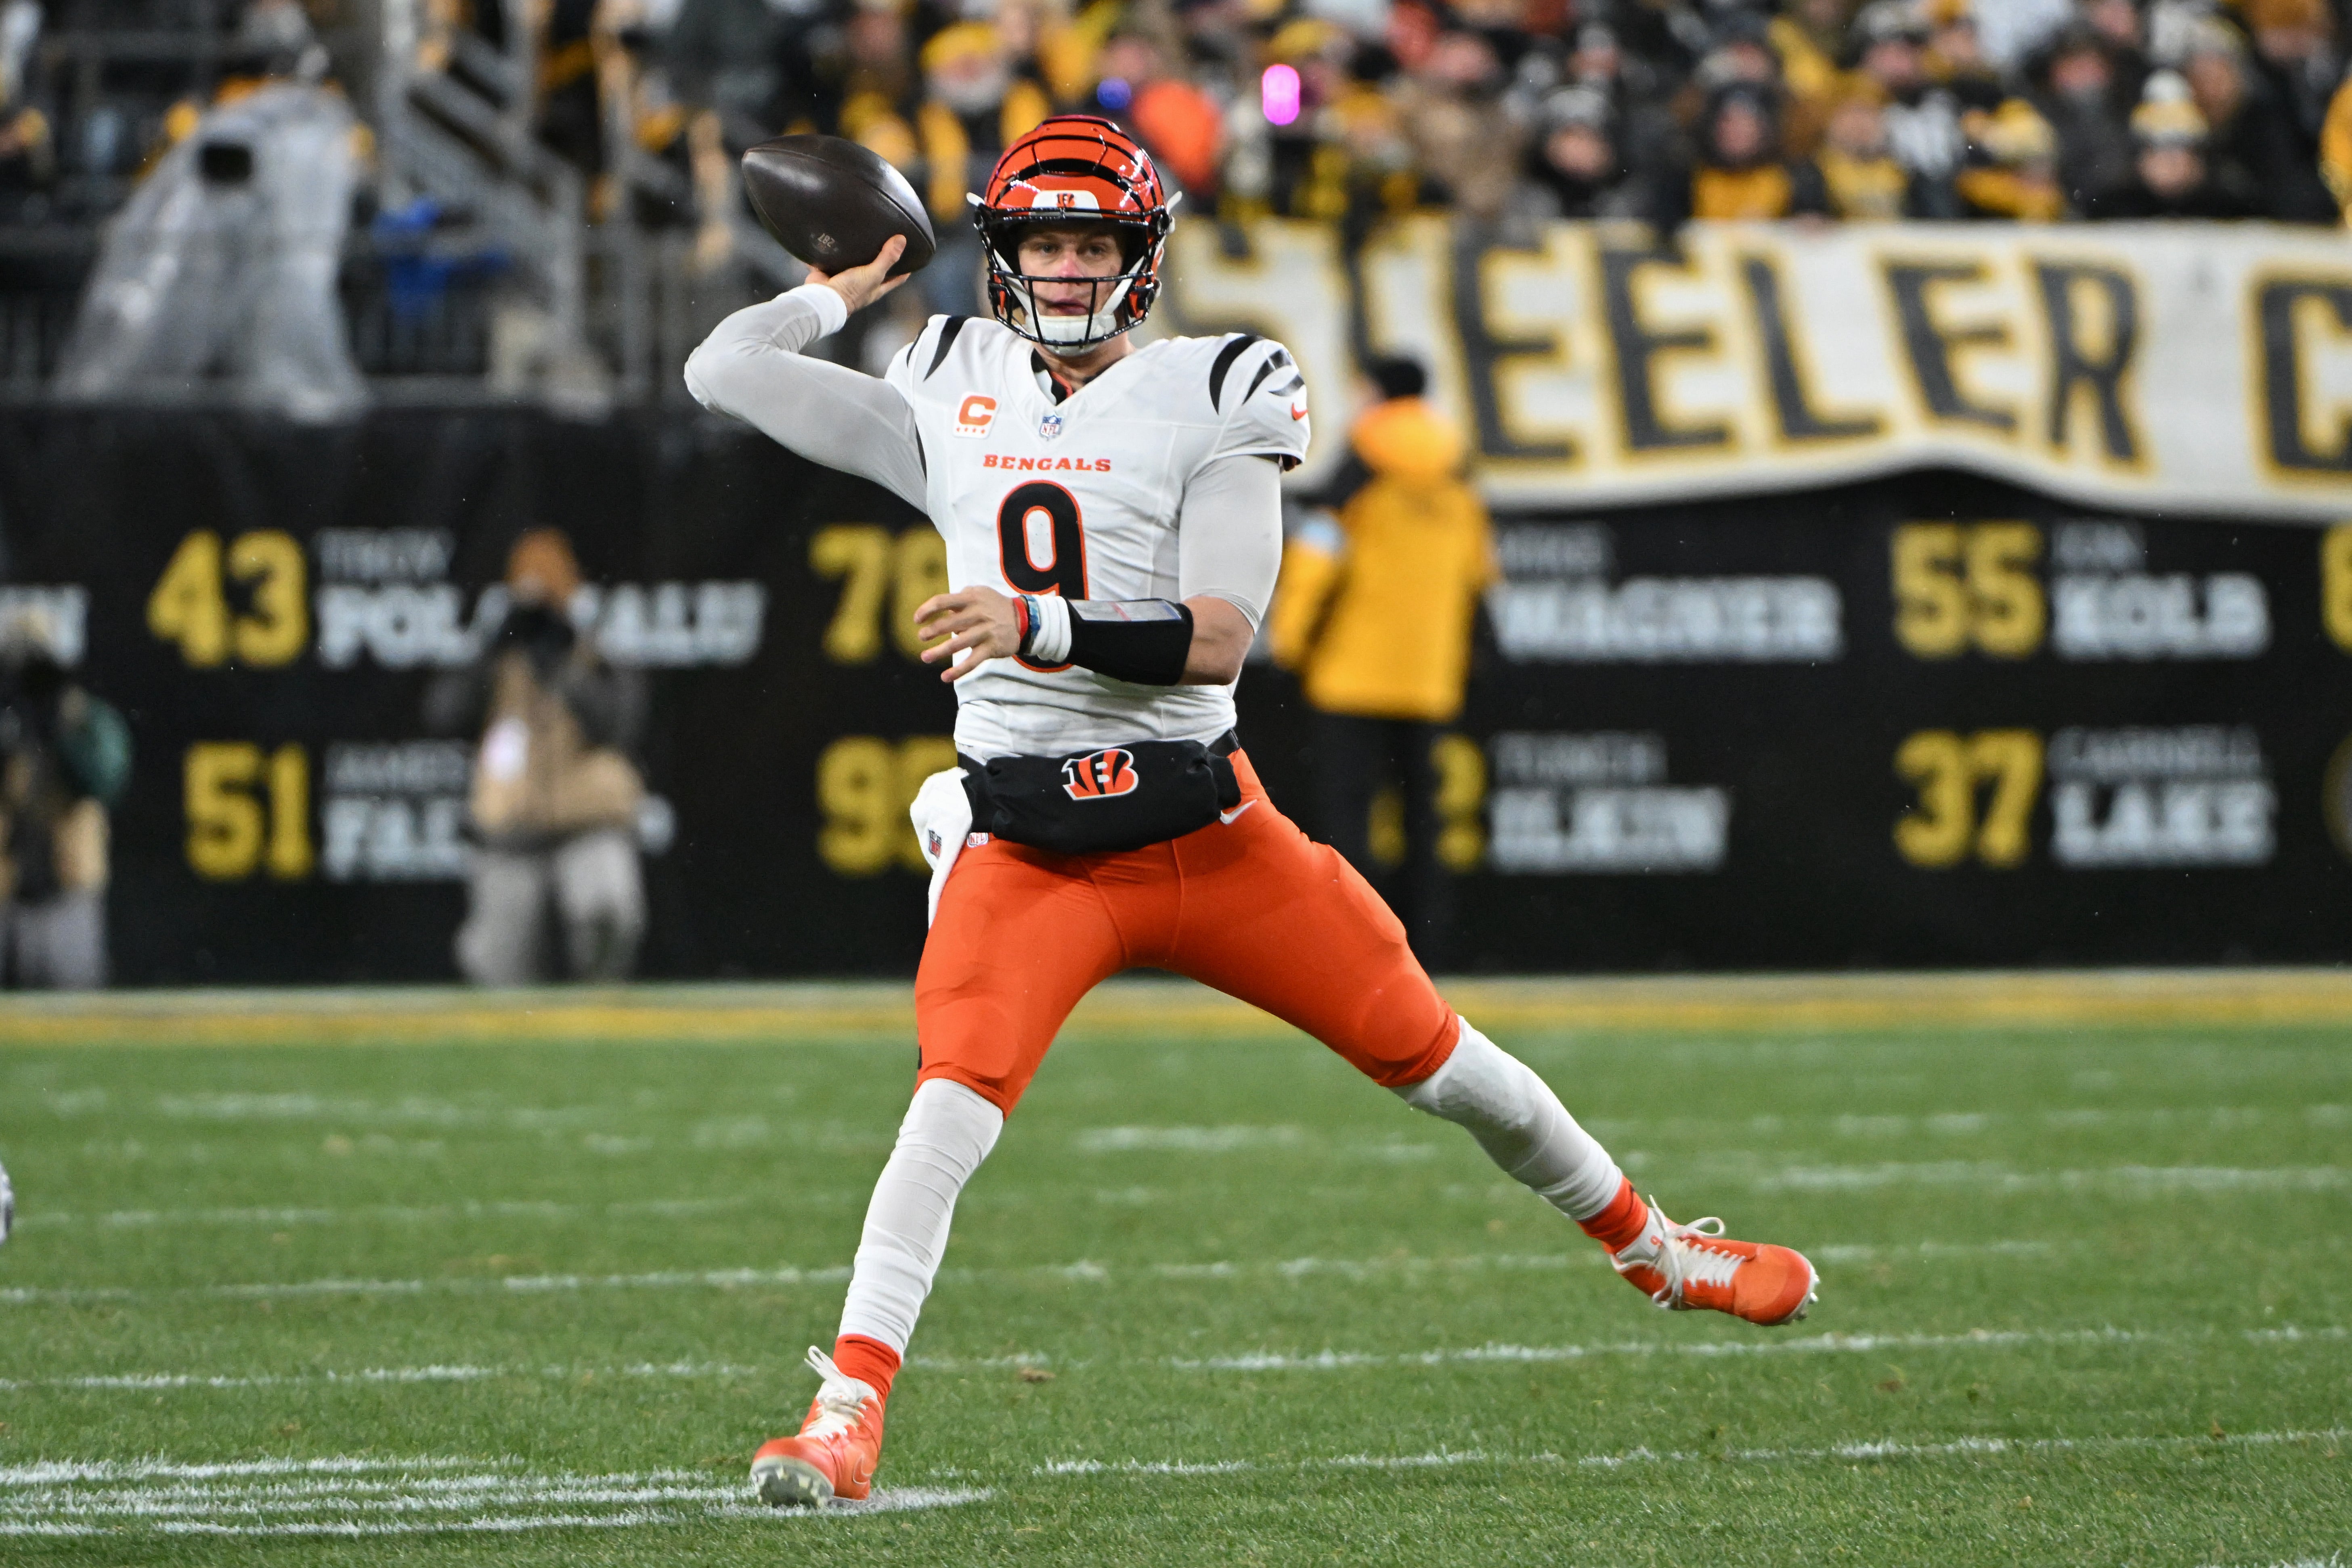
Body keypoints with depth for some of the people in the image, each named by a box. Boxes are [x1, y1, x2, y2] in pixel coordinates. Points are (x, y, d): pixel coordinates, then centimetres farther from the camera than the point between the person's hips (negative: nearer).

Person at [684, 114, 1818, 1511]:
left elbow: (1219, 637, -15)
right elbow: (723, 371, 12)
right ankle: (850, 1407, -24)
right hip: (1026, 846, 1)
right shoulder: (950, 400, 8)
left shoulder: (1206, 401, -3)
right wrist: (848, 290, 18)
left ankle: (1653, 1248, 30)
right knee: (956, 1102, -23)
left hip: (1201, 824, -1)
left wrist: (1036, 626, -27)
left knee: (1432, 1055, 8)